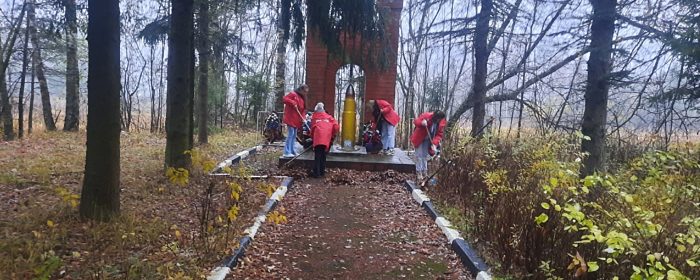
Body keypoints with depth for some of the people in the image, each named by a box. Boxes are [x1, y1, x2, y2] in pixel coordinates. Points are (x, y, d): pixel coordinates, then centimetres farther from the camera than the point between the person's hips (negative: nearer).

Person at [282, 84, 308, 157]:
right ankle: (286, 152, -11)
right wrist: (293, 103, -24)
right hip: (290, 118, -9)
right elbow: (284, 99, -16)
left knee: (294, 136, 11)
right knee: (291, 134, -12)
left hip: (297, 120, 9)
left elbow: (303, 110, 17)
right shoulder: (293, 94, -6)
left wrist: (303, 118, 2)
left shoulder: (302, 98, 18)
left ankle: (292, 151, 17)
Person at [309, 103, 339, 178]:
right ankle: (322, 172, 15)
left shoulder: (314, 117, 23)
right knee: (323, 156, 13)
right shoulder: (329, 117, 24)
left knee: (317, 156, -2)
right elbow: (336, 127, 15)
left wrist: (313, 138, 35)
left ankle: (316, 173, -7)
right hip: (326, 139, 2)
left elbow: (312, 129, 21)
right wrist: (332, 135, 28)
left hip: (317, 138, -1)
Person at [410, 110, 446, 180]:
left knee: (425, 156, 13)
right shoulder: (426, 116, -28)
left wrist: (434, 143, -26)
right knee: (419, 155, -4)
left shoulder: (442, 123, -15)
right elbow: (416, 121, -21)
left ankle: (424, 171, 23)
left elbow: (439, 134, -12)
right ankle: (419, 172, 4)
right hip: (419, 138, -4)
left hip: (428, 140, 4)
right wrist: (421, 123, -45)